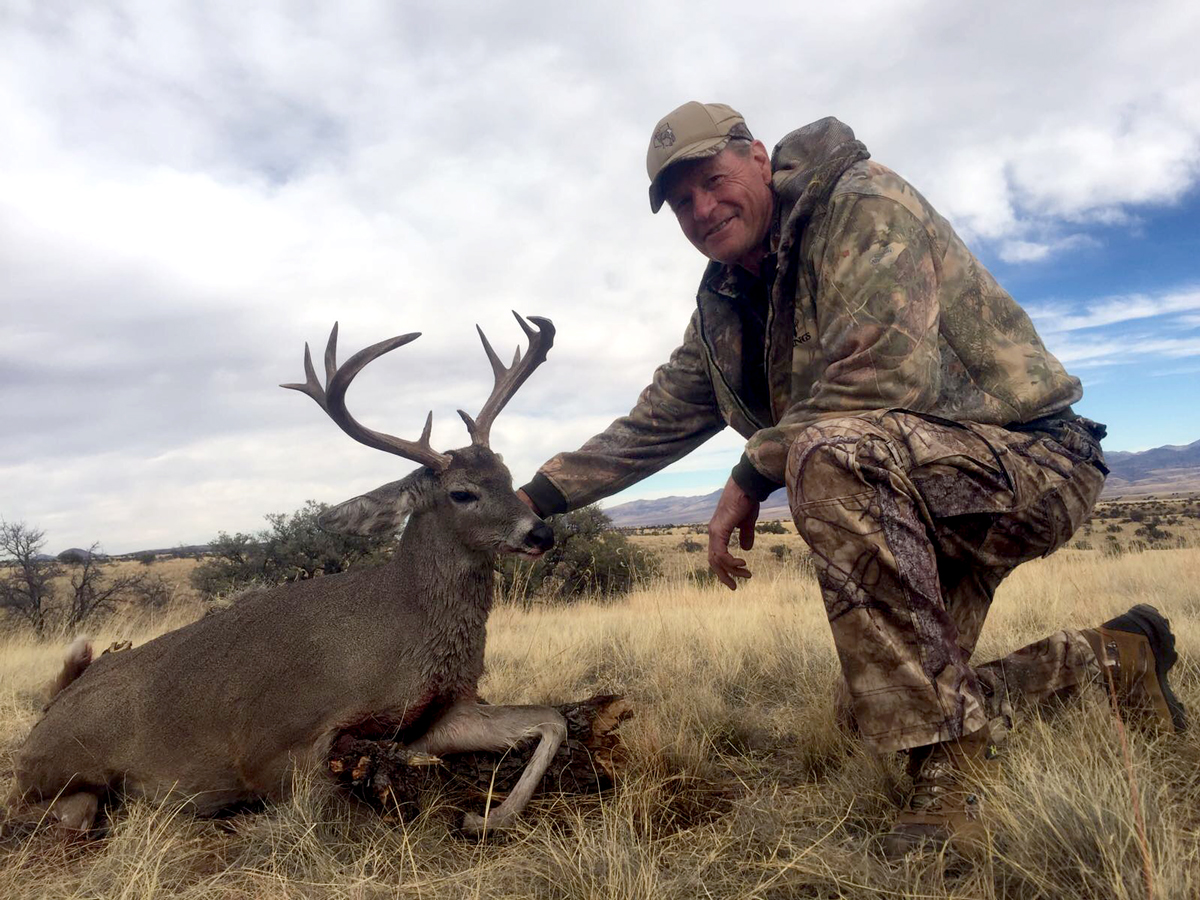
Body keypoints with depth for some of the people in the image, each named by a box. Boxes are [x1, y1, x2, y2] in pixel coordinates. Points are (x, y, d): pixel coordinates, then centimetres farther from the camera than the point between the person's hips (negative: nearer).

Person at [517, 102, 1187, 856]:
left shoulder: (862, 205, -15)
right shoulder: (722, 312, 9)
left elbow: (879, 372, -29)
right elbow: (651, 425, 12)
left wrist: (752, 476, -20)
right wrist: (536, 498, 5)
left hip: (1029, 459, -9)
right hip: (912, 502, 9)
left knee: (830, 453, -36)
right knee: (896, 699, 9)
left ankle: (948, 767, -28)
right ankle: (1111, 656, 28)